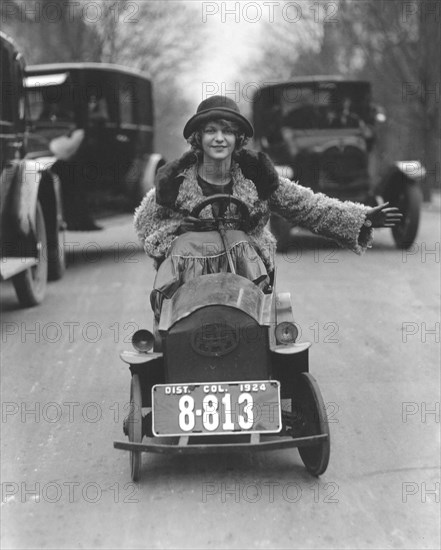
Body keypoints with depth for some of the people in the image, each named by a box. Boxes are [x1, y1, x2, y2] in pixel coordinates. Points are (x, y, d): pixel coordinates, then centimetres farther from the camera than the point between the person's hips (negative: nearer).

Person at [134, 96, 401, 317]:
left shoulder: (256, 177, 1)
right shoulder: (175, 180, -1)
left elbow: (309, 206, 3)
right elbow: (145, 222, 11)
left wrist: (362, 218, -5)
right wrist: (183, 226, -9)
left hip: (247, 261, 1)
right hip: (189, 265, -1)